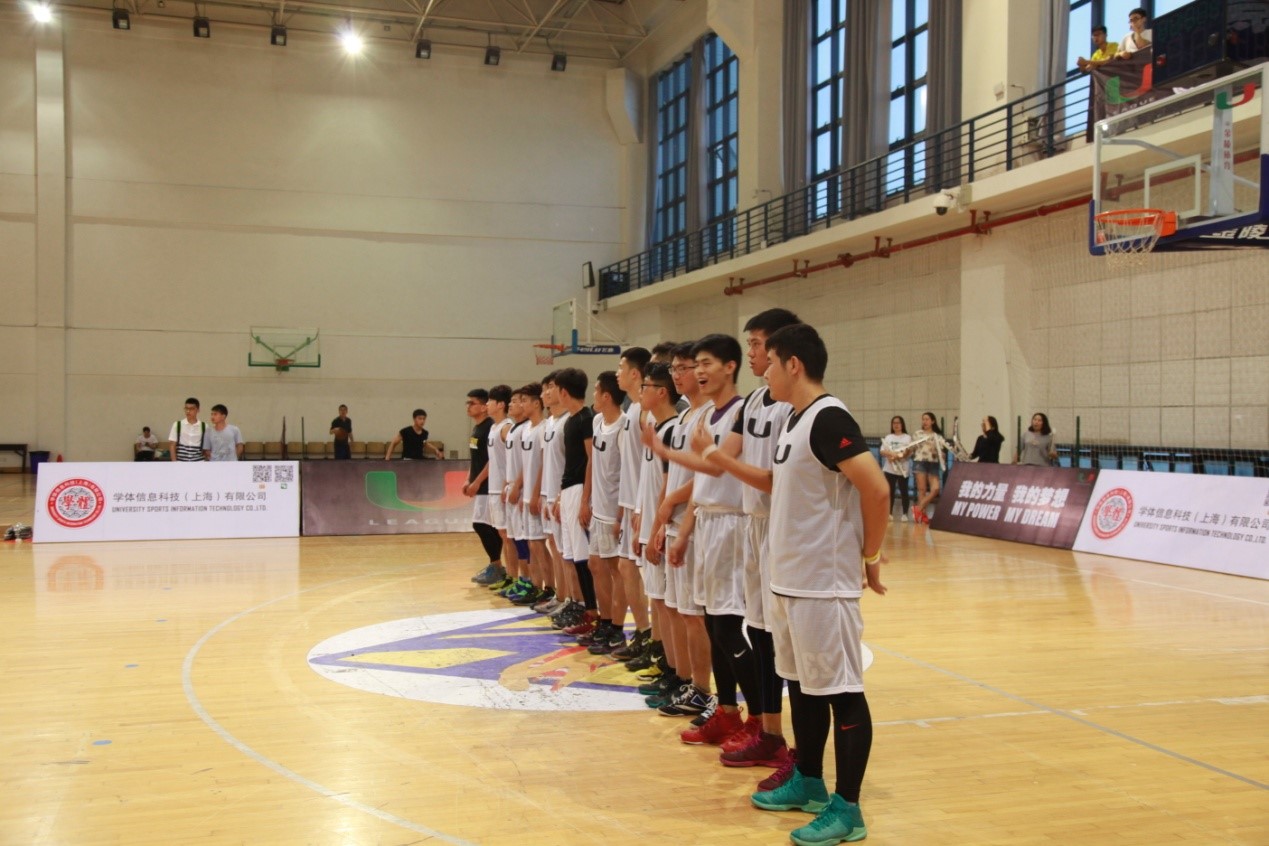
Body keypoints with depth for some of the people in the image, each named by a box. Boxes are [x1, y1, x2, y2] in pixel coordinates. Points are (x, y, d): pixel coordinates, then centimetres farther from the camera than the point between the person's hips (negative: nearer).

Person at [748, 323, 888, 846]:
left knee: (841, 691, -1)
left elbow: (876, 489, -22)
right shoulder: (796, 420, 12)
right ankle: (808, 783, 32)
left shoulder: (828, 417, -17)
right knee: (802, 684, 18)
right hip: (791, 579, 10)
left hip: (824, 582, -10)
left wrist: (870, 555, -13)